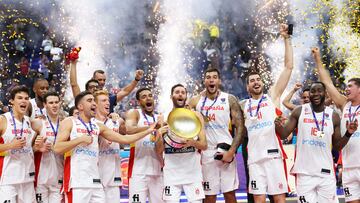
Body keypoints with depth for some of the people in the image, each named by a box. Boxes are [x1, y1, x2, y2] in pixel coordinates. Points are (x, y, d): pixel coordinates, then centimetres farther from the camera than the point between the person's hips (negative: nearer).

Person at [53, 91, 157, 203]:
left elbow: (123, 139, 17)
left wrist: (147, 131, 12)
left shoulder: (98, 126, 16)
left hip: (95, 181, 6)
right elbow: (57, 148, -9)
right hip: (76, 182, -6)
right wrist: (80, 139, -11)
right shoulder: (69, 122, 1)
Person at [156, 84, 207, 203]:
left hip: (193, 171, 0)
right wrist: (160, 137, -17)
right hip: (172, 172, 0)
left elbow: (204, 145, 2)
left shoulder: (196, 116, 4)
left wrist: (193, 143, -19)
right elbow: (158, 151, 3)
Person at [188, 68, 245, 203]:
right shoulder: (196, 101, 5)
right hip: (206, 152, 1)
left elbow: (240, 127, -3)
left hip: (226, 151, -1)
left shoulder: (230, 100, 1)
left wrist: (231, 151, -12)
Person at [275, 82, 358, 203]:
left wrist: (348, 134, -8)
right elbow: (285, 134, 2)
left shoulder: (333, 116, 3)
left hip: (326, 172, 1)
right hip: (304, 172, -1)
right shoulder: (299, 112, 1)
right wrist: (279, 126, -19)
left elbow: (337, 146, 9)